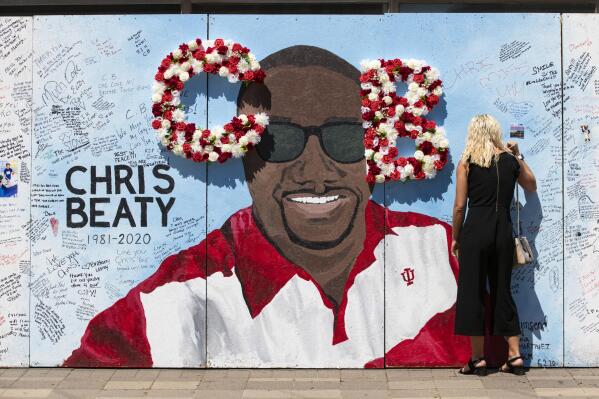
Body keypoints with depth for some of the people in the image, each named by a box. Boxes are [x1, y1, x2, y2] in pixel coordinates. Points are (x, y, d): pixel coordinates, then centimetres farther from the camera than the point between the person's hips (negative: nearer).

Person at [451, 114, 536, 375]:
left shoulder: (466, 163, -2)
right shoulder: (510, 159, 6)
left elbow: (460, 206, -3)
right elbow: (531, 186, 25)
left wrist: (455, 238, 7)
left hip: (475, 230, -3)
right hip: (503, 231, 3)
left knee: (473, 292, 3)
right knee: (502, 291, 12)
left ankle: (478, 358, 5)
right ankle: (514, 354, 11)